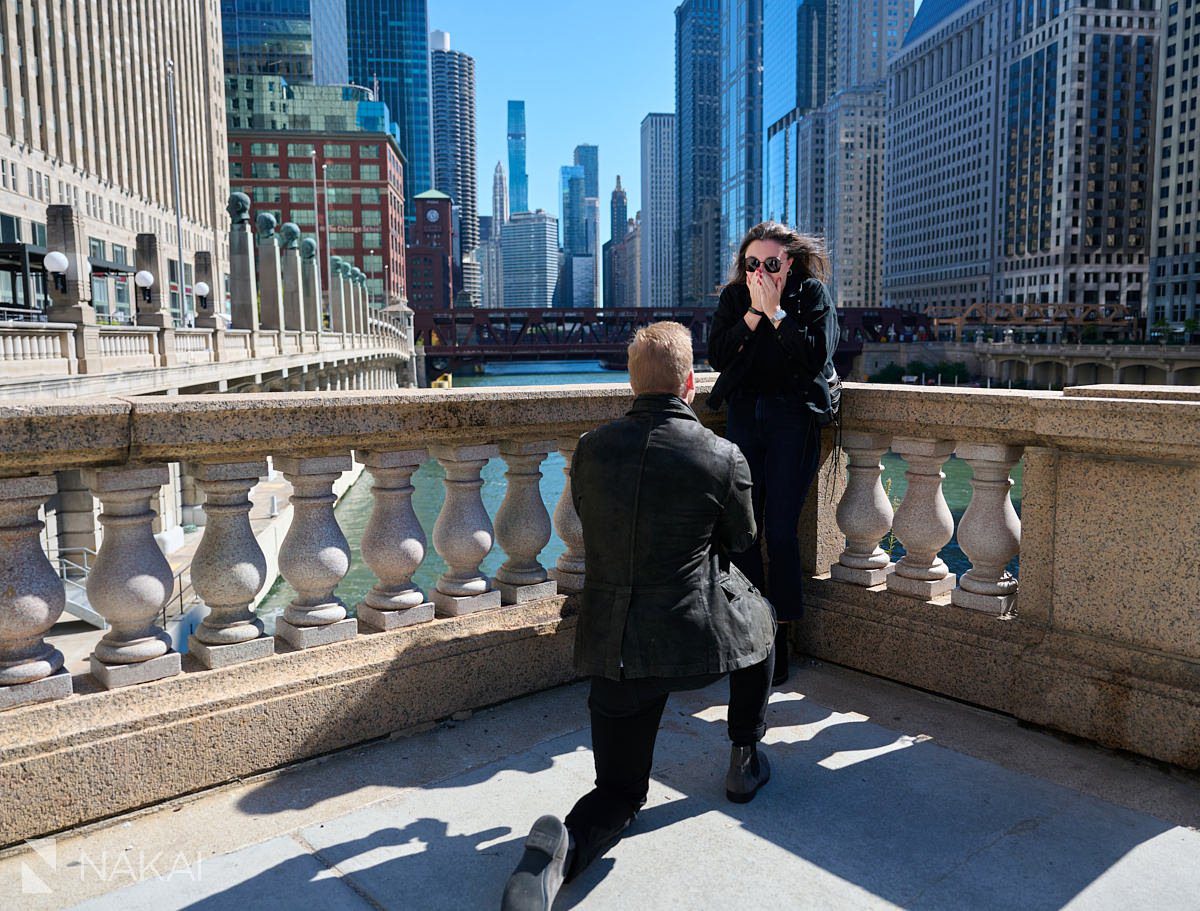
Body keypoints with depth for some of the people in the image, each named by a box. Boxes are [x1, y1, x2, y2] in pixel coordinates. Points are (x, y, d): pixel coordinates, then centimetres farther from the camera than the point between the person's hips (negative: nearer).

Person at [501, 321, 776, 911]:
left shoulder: (591, 449, 0)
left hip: (610, 649, 3)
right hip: (700, 639, -2)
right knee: (758, 621, 34)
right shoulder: (723, 458, -9)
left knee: (618, 794, 17)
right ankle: (744, 763, 42)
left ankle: (563, 847, -17)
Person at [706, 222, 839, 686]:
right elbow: (716, 355, -3)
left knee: (781, 529, -6)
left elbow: (818, 355, -15)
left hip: (794, 418, -3)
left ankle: (780, 635, 7)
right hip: (744, 416, 3)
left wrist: (776, 313, -17)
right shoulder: (734, 296, 6)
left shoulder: (812, 294, -2)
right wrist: (753, 313, -12)